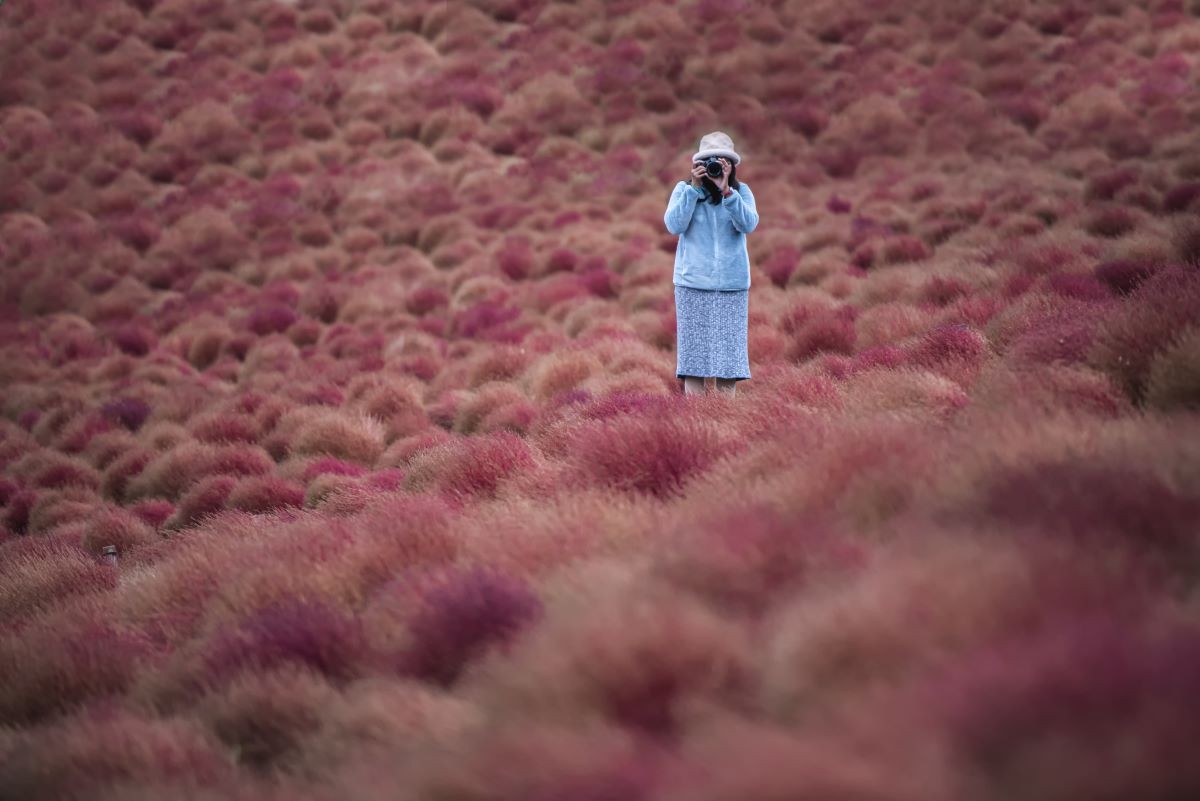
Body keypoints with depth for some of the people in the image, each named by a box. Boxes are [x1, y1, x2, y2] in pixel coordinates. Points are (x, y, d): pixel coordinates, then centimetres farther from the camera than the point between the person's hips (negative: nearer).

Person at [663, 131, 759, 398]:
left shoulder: (741, 191, 4)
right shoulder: (684, 189, 3)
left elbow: (748, 224, -11)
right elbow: (674, 225, -10)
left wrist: (726, 190, -21)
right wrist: (694, 187, -15)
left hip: (732, 284, 1)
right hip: (693, 284, -1)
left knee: (728, 352, -1)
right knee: (694, 354, -3)